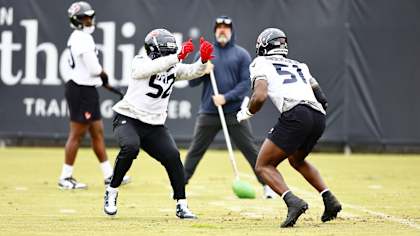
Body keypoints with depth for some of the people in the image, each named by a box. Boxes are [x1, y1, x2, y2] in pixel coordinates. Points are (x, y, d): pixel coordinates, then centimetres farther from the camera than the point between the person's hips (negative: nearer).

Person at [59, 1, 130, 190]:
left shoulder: (77, 38, 14)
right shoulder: (83, 39, -17)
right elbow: (94, 69, -19)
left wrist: (101, 77, 4)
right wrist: (104, 74, 2)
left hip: (88, 90, 10)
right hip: (82, 91, -10)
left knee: (97, 133, 13)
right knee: (77, 135, -5)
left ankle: (108, 175, 18)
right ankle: (65, 178, 1)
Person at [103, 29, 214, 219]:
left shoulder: (173, 67, 8)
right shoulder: (140, 63, -9)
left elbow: (194, 71, -6)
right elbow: (154, 67, -30)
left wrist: (203, 60, -26)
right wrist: (179, 57, -40)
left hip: (155, 125, 5)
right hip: (128, 119, -5)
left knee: (172, 156, -10)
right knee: (130, 147, -32)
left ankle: (181, 206, 0)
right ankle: (112, 191, -13)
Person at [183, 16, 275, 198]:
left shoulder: (242, 55, 5)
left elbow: (246, 83, -3)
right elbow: (192, 82, 7)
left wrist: (226, 97, -16)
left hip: (235, 113, -2)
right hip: (208, 112, 2)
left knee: (250, 150, -3)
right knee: (195, 151, 3)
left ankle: (267, 185, 2)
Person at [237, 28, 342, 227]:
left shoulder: (261, 65, 12)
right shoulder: (299, 66, 30)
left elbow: (260, 96, -4)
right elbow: (322, 100, 25)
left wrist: (246, 113, 13)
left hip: (295, 115, -6)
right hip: (319, 118, 7)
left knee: (264, 166, 5)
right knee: (296, 160, 32)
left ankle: (292, 201, -19)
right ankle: (329, 200, 18)